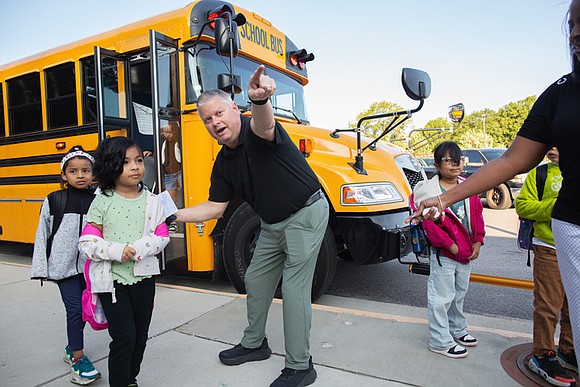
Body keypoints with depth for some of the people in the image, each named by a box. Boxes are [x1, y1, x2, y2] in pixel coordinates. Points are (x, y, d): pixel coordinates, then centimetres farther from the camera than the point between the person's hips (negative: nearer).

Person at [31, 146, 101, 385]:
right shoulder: (53, 201, -3)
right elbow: (42, 236, 2)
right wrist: (40, 269, 0)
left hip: (90, 265, 2)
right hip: (63, 265, -2)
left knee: (83, 309, 15)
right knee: (75, 309, -3)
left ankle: (72, 348, 37)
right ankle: (78, 360, 10)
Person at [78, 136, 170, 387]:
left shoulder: (151, 201, 0)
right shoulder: (102, 202, -5)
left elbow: (161, 236, -1)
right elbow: (86, 242, -7)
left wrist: (138, 248, -19)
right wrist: (116, 251, -22)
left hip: (143, 277, 3)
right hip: (112, 279, -3)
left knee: (140, 336, 14)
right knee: (124, 337, -3)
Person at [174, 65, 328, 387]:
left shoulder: (256, 131, -18)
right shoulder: (224, 163, 3)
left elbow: (264, 124, -45)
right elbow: (215, 207, 6)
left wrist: (260, 100, -68)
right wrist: (174, 215, -1)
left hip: (306, 215, -8)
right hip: (273, 224, 9)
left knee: (294, 288, -6)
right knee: (256, 280, 17)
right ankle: (254, 344, 39)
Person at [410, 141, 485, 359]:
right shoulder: (430, 190, -14)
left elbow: (477, 214, 9)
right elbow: (430, 223, -18)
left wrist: (477, 241, -1)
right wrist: (450, 245, -18)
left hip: (467, 252, 7)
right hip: (443, 254, -7)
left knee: (459, 293, 22)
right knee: (442, 297, 0)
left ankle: (457, 330, 42)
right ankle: (440, 342, 15)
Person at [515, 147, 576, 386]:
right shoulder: (539, 173, 0)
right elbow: (522, 205, -7)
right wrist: (556, 206, -18)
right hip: (549, 250, -4)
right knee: (548, 304, -2)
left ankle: (568, 351, 32)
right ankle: (543, 355, 11)